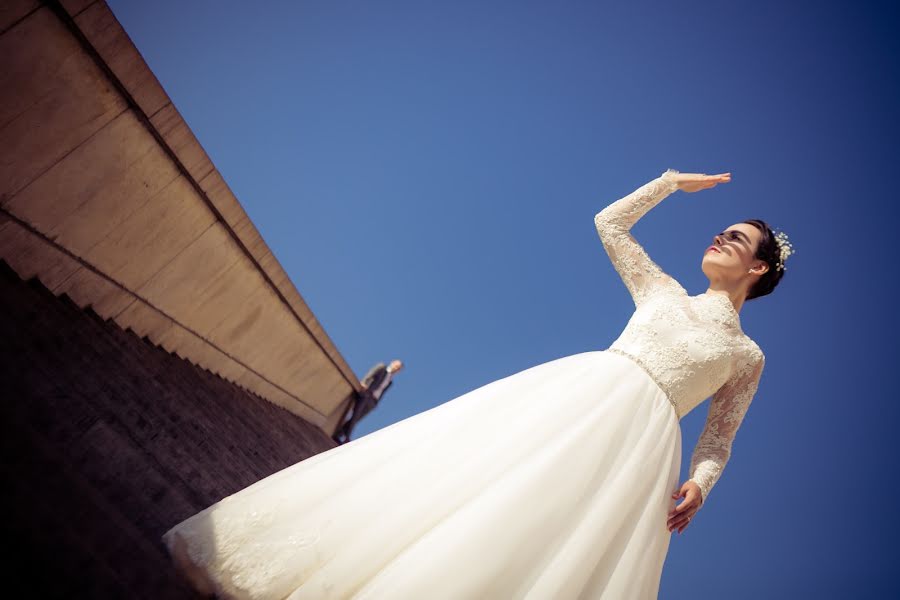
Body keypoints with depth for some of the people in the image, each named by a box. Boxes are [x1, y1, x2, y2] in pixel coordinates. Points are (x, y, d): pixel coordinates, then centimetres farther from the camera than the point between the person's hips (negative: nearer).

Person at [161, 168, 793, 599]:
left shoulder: (747, 355, 19)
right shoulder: (662, 290, 24)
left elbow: (717, 438, 17)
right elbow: (609, 221, 30)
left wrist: (698, 483, -4)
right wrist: (673, 182, 33)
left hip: (639, 435, -1)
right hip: (574, 392, 2)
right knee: (449, 477, -13)